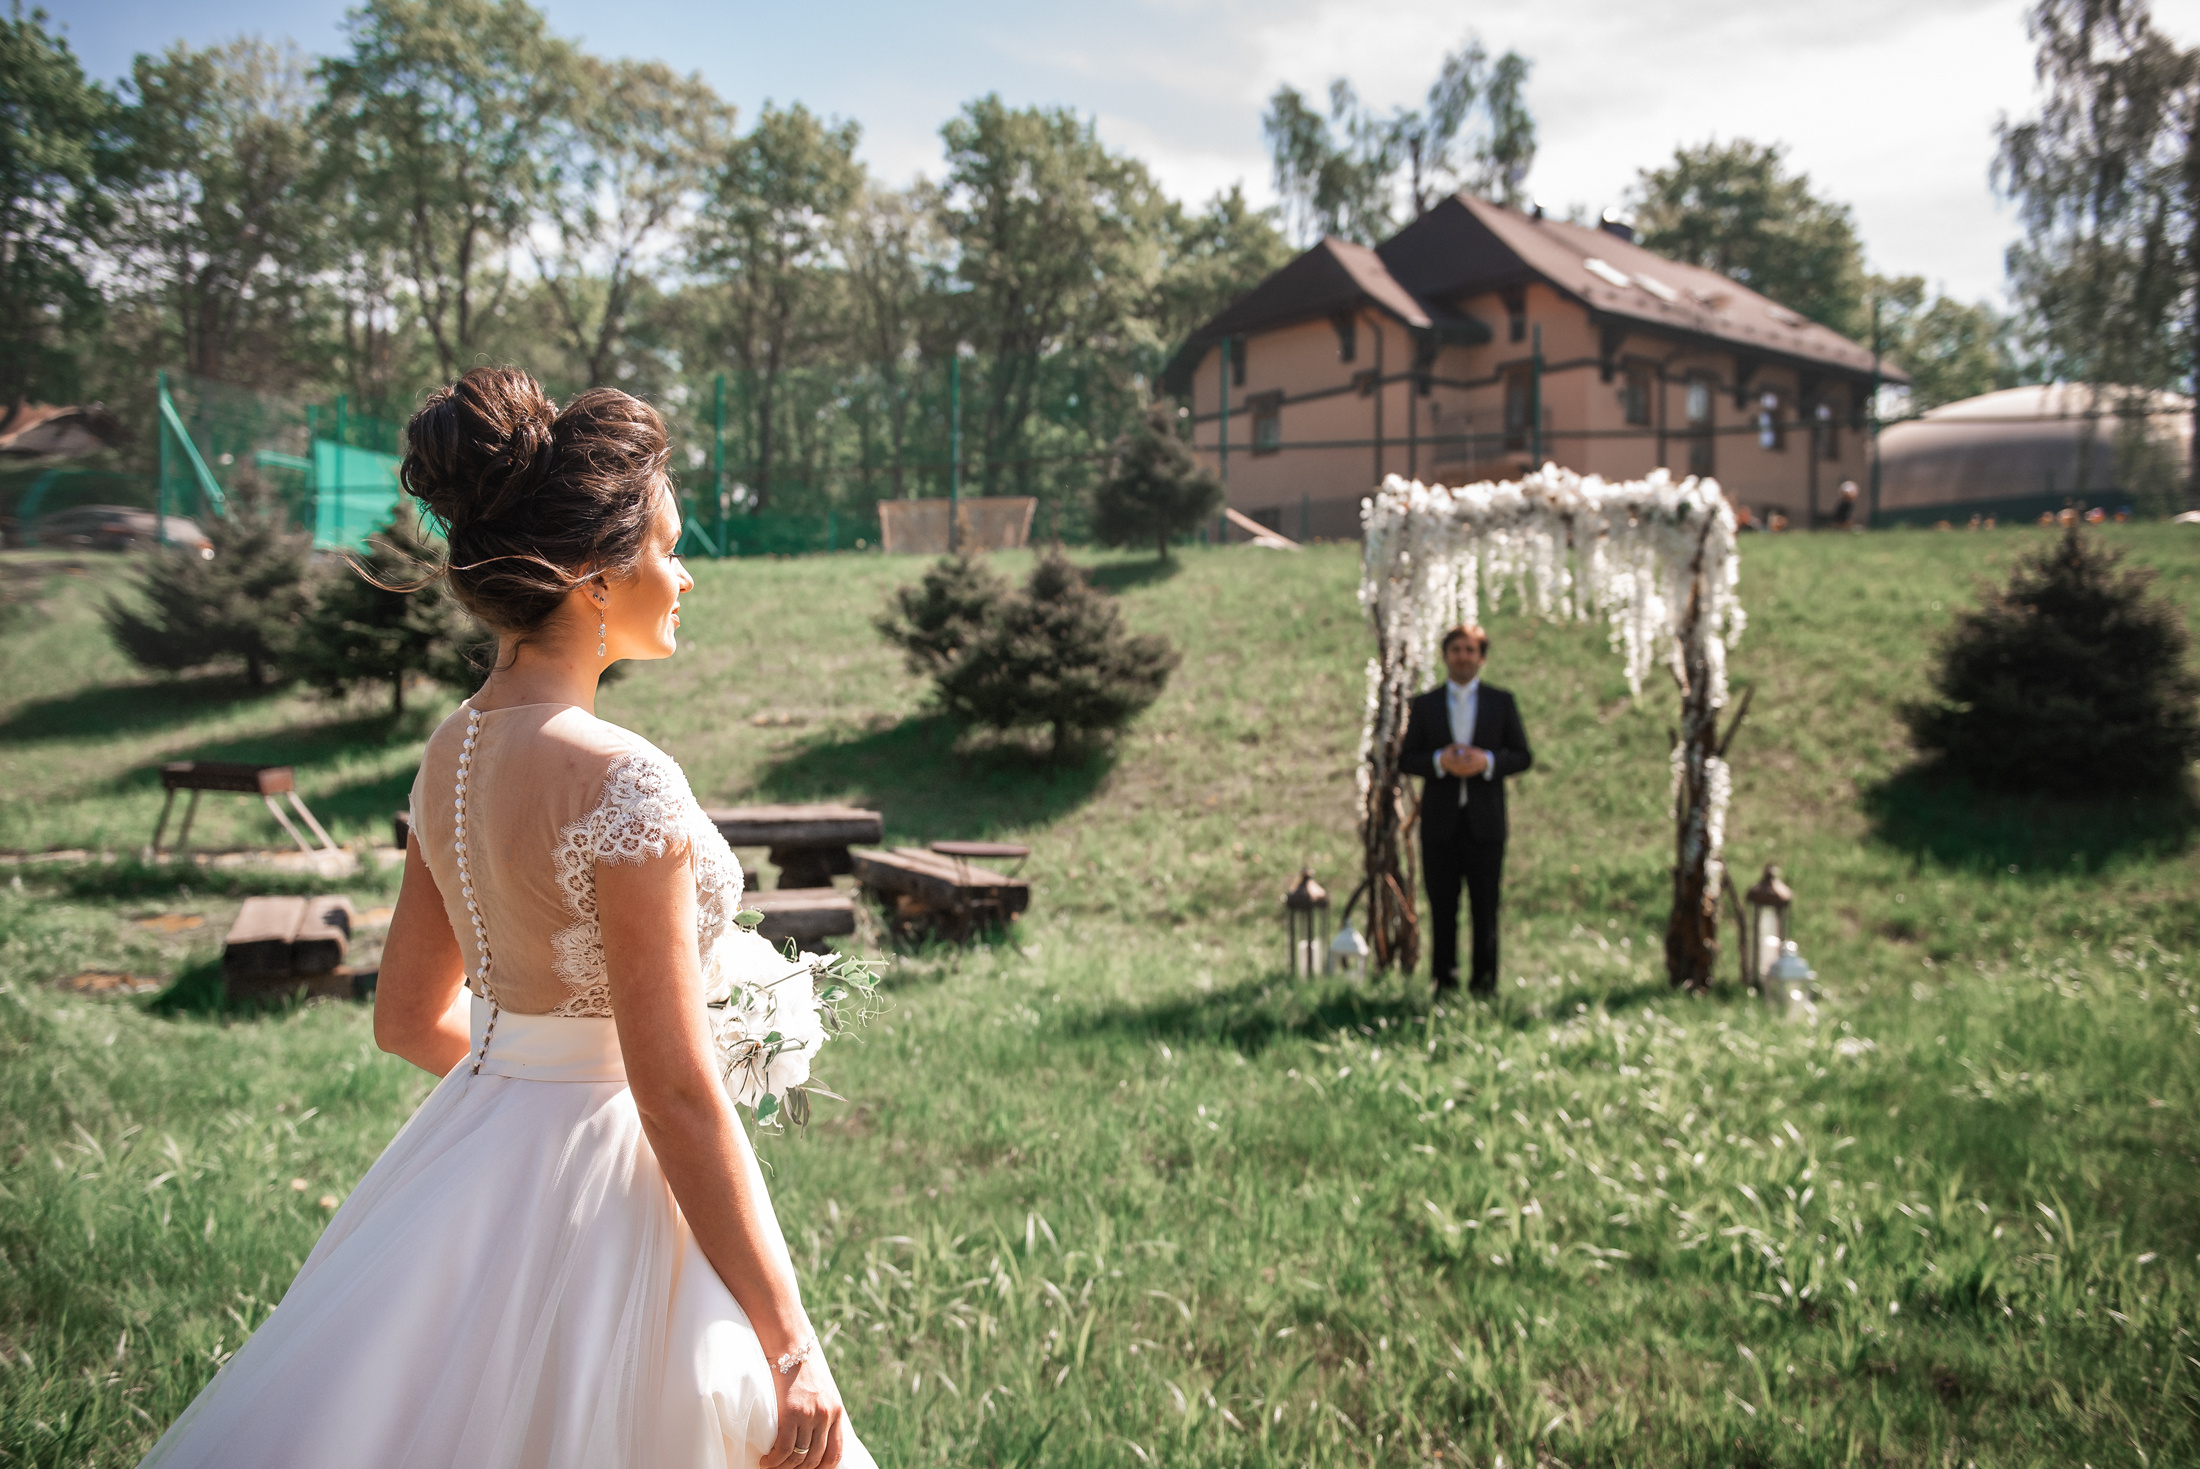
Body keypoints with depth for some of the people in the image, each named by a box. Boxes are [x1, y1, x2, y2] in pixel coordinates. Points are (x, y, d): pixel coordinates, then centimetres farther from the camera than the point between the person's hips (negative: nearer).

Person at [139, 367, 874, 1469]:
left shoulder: (450, 751, 1)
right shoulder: (621, 781, -24)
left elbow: (408, 1020, 10)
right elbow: (681, 1102, -23)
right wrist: (791, 1348, -16)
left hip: (475, 1143, 8)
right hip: (601, 1187, -8)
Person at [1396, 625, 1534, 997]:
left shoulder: (1502, 702, 9)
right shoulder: (1425, 705, 10)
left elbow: (1523, 756, 6)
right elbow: (1406, 759, 7)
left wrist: (1487, 761, -13)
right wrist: (1439, 761, -13)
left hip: (1485, 820, 0)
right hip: (1440, 821, 1)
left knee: (1485, 906, 0)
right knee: (1442, 906, 2)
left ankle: (1485, 981, 8)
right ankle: (1444, 980, 10)